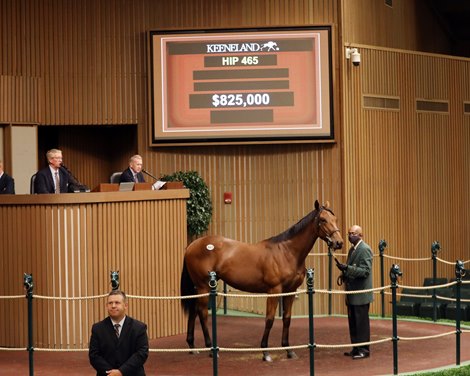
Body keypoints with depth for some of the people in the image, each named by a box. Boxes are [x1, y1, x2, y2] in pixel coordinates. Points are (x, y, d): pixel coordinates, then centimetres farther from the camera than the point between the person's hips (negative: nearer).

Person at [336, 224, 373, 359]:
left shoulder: (364, 249, -13)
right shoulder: (353, 249, 15)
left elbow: (365, 271, -21)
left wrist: (347, 268, -29)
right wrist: (345, 274, 7)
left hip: (361, 294, -9)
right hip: (352, 293, 9)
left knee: (361, 322, -3)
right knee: (353, 322, 13)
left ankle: (364, 350, 3)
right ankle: (356, 348, 20)